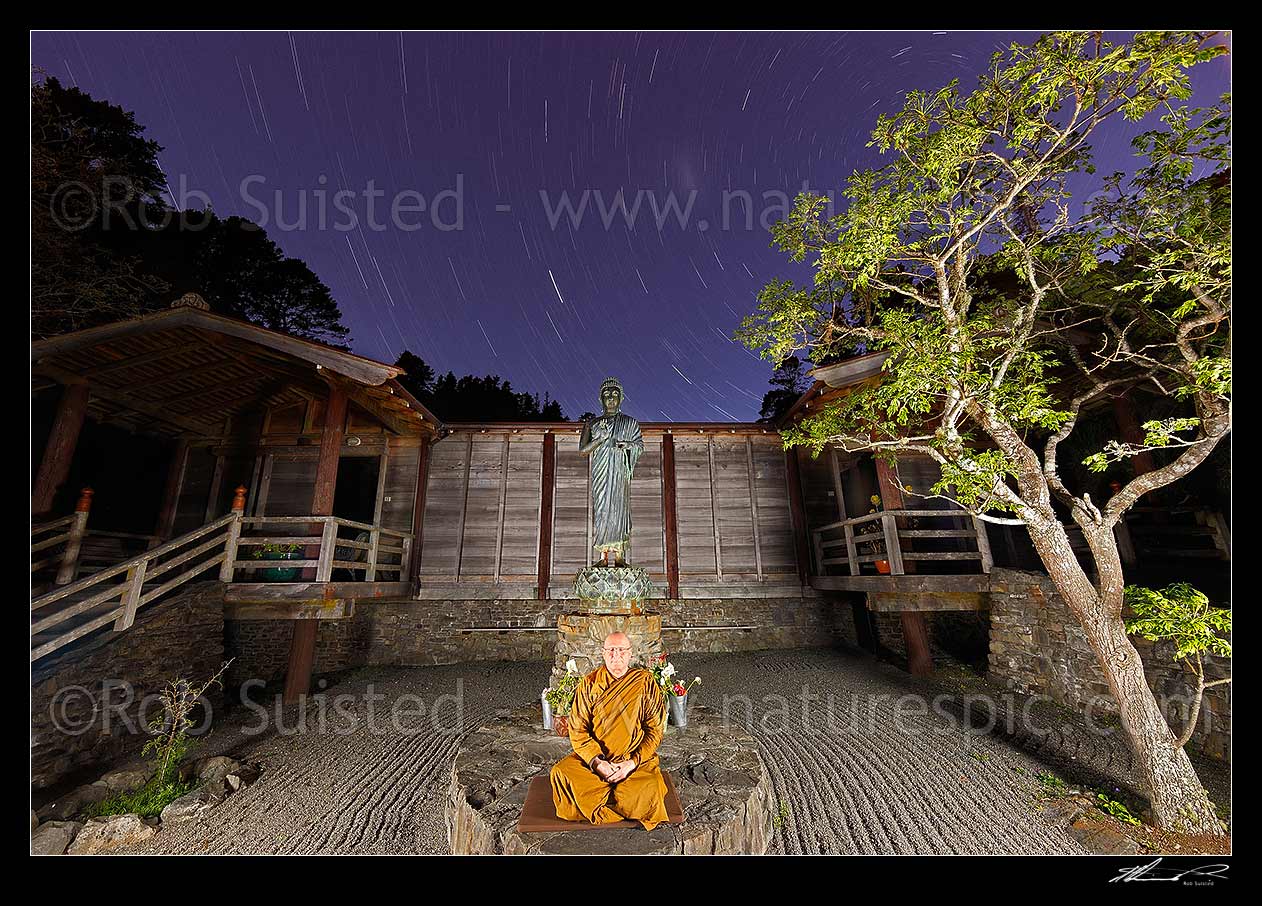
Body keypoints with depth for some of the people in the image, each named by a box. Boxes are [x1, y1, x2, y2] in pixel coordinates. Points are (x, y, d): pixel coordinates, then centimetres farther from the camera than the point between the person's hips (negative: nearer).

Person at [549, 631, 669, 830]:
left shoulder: (645, 683, -5)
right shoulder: (589, 683, -3)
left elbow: (654, 730, -4)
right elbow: (578, 731, -3)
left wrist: (632, 763, -14)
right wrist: (597, 762, -16)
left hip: (636, 759, 0)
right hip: (594, 758, 1)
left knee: (648, 793, -28)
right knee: (560, 773, -23)